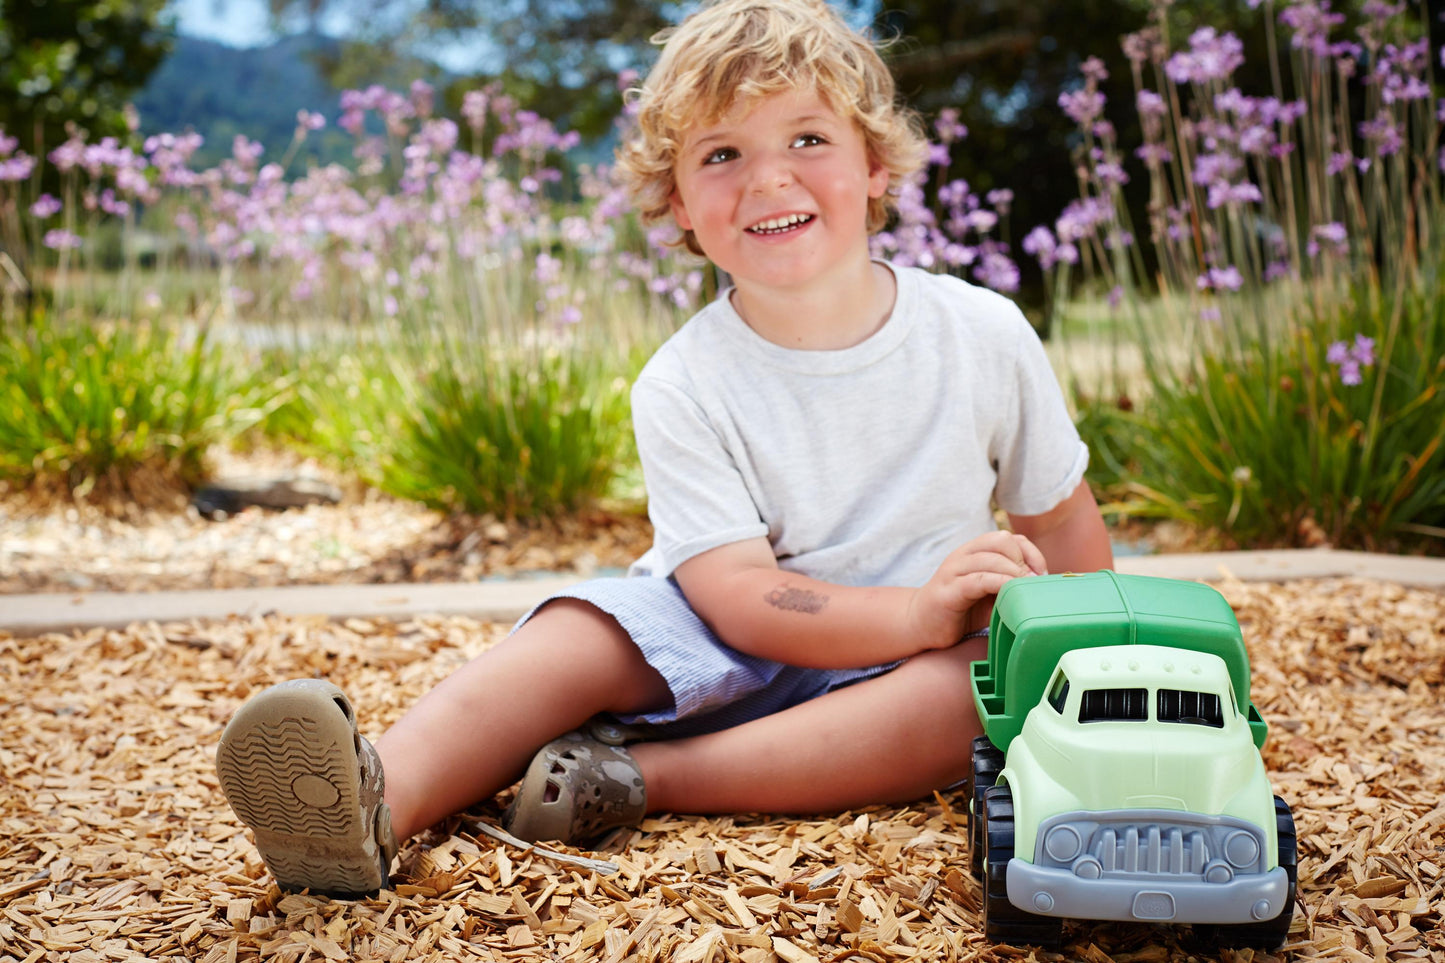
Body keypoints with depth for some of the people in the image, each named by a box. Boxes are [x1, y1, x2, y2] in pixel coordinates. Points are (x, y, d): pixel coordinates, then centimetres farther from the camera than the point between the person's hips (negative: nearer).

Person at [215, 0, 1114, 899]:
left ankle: (639, 776, -35)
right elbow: (738, 596, -21)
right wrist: (921, 612, -33)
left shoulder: (986, 336, -6)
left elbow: (1064, 524, 6)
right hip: (730, 657, -1)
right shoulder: (685, 387, -11)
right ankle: (383, 800, -50)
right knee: (586, 628, -26)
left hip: (906, 674, 1)